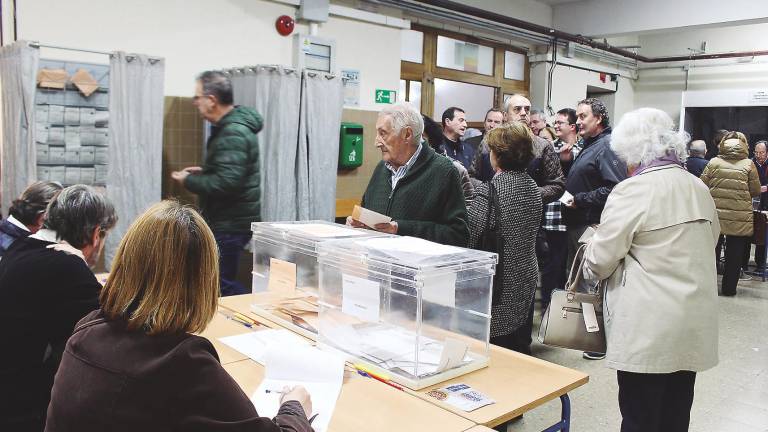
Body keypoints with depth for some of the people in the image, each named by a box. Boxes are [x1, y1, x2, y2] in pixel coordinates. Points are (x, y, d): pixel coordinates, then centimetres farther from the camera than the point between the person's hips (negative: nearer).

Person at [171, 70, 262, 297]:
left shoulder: (233, 134, -21)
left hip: (231, 224, -10)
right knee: (222, 279, 17)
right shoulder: (230, 127, 12)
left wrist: (188, 181, -15)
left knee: (222, 284, -4)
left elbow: (227, 182, -29)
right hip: (228, 219, 10)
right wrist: (203, 172, 12)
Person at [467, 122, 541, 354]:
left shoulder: (490, 191, -20)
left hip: (501, 285, -8)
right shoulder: (532, 186, 5)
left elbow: (469, 238, -20)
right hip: (527, 276, 8)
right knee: (520, 342, 20)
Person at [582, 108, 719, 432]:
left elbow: (600, 262, -11)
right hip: (695, 326, 7)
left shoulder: (632, 190, -13)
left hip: (649, 329, -7)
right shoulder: (699, 188, 9)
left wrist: (591, 254, 10)